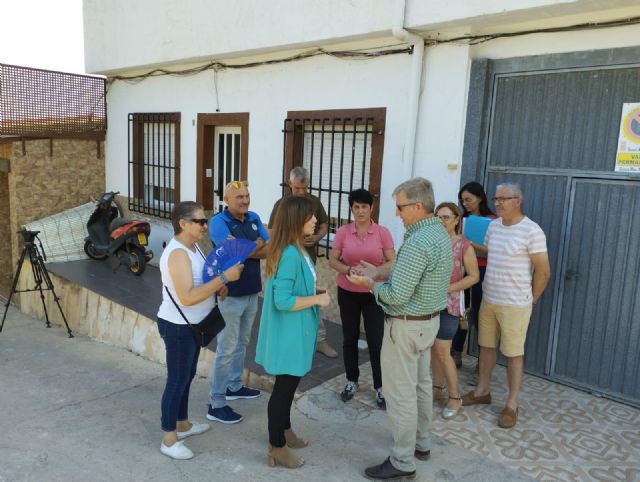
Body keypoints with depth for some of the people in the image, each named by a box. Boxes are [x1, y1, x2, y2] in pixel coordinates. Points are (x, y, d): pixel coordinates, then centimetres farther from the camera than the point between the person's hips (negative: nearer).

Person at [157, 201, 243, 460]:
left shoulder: (193, 246, 4)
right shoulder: (177, 253, -26)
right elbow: (188, 297, -34)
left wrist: (218, 287, -2)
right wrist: (224, 278, -33)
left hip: (192, 324, 9)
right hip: (178, 326, -9)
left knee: (186, 376, 22)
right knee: (177, 380, 4)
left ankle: (182, 424, 39)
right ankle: (169, 439, 20)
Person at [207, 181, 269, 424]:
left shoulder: (254, 218, 5)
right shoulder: (218, 222, -15)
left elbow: (269, 249, -2)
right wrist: (257, 246, -14)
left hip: (252, 292, 7)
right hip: (230, 294, -7)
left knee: (242, 342, 20)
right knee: (226, 348, -1)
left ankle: (234, 386, 38)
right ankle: (216, 404, 10)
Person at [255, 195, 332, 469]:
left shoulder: (295, 250, 4)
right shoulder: (290, 255, -27)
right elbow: (283, 301, -28)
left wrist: (314, 291, 6)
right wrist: (317, 300, -20)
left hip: (295, 330, 10)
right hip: (289, 332, -10)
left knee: (289, 384, 24)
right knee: (284, 386, 6)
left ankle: (284, 430, 43)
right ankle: (276, 448, 24)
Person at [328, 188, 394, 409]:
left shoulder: (383, 233, -7)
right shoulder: (342, 232, -5)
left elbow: (392, 263, -5)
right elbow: (332, 260, -2)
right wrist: (348, 270, -21)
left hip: (373, 294, -1)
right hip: (347, 293, 1)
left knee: (376, 341, 2)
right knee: (349, 339, 14)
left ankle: (380, 387, 19)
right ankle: (351, 381, 32)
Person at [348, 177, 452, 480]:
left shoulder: (417, 242, -27)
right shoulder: (439, 233, 5)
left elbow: (397, 296, -27)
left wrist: (370, 284, -9)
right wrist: (380, 273, 8)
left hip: (407, 325, -10)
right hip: (429, 320, 10)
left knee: (401, 392, 2)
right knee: (421, 384, 21)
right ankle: (421, 443, 38)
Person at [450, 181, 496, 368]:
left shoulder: (492, 221, -8)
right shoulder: (463, 219, 9)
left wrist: (471, 243, -24)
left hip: (481, 273, -5)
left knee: (479, 317, 4)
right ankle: (456, 355, 20)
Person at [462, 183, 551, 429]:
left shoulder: (531, 231, -15)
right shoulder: (493, 226, 5)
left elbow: (543, 272, -11)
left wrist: (530, 300, -2)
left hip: (515, 304, -6)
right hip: (488, 299, 7)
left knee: (513, 354, 5)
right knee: (486, 346, 17)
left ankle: (511, 405, 19)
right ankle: (482, 391, 34)